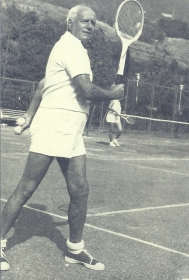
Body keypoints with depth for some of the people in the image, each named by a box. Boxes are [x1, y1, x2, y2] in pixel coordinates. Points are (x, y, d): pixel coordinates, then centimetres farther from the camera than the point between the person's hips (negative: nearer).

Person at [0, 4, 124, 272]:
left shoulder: (71, 48, 21)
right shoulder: (71, 47, -10)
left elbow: (43, 86, 24)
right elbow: (87, 91, -21)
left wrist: (30, 115, 21)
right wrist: (113, 94, -3)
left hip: (71, 133, 10)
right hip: (53, 127, -9)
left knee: (80, 189, 6)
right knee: (26, 189, -4)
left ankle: (74, 249, 18)